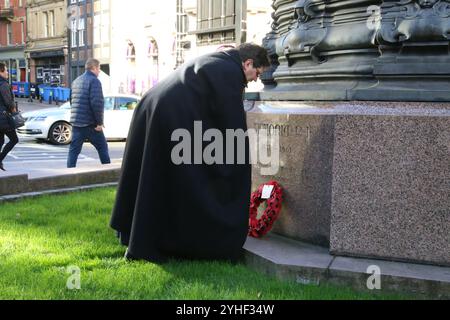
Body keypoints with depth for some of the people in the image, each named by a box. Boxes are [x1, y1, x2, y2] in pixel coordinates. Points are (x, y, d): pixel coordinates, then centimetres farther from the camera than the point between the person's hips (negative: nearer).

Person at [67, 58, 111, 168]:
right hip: (90, 123, -7)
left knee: (74, 150, 6)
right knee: (102, 147, 7)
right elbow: (97, 103, -21)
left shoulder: (76, 81, 16)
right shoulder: (94, 81, -11)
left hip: (76, 122, 7)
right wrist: (100, 122, -15)